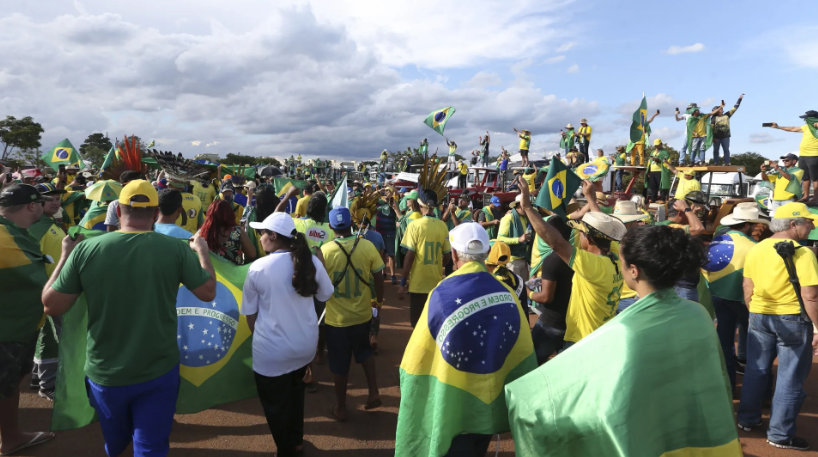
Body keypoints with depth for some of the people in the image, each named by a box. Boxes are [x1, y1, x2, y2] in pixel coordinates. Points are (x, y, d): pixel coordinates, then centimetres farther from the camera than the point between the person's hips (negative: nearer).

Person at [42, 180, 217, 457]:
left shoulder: (85, 250, -13)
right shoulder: (176, 249, -16)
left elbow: (52, 306, -4)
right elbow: (209, 293, -5)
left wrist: (65, 256, 9)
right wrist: (202, 252, 10)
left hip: (104, 373, 3)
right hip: (158, 372, -3)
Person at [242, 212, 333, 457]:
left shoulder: (258, 267, -17)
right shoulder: (311, 261, -10)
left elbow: (250, 312, -5)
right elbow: (325, 295, 6)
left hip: (272, 350, -4)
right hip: (306, 343, 4)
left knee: (276, 403, 18)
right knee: (295, 392, 29)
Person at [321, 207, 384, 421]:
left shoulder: (325, 250, -16)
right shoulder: (367, 246, -12)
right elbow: (378, 278, -4)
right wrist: (379, 300, 14)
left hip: (337, 318, -2)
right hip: (363, 314, 2)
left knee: (340, 364, 14)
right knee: (364, 351, 29)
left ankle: (341, 408, 28)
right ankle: (373, 392, 23)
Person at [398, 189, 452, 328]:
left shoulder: (415, 225, -12)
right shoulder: (443, 226, -1)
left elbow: (410, 256, -13)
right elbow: (448, 257, 5)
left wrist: (402, 283, -6)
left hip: (418, 283, -4)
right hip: (437, 283, 4)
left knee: (418, 323, 8)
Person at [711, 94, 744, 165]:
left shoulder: (726, 116, 12)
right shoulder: (714, 118, 2)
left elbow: (734, 108, 14)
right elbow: (711, 128, -3)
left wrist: (739, 99, 12)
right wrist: (713, 137, -11)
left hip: (725, 136, 3)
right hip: (716, 137, -2)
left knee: (726, 150, -1)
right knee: (716, 150, 1)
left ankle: (727, 162, 0)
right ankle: (716, 162, 6)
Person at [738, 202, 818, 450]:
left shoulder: (755, 249, 3)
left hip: (759, 317, 6)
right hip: (793, 319, -5)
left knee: (755, 370, 17)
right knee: (790, 378, 7)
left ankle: (747, 419, 29)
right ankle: (781, 434, 16)